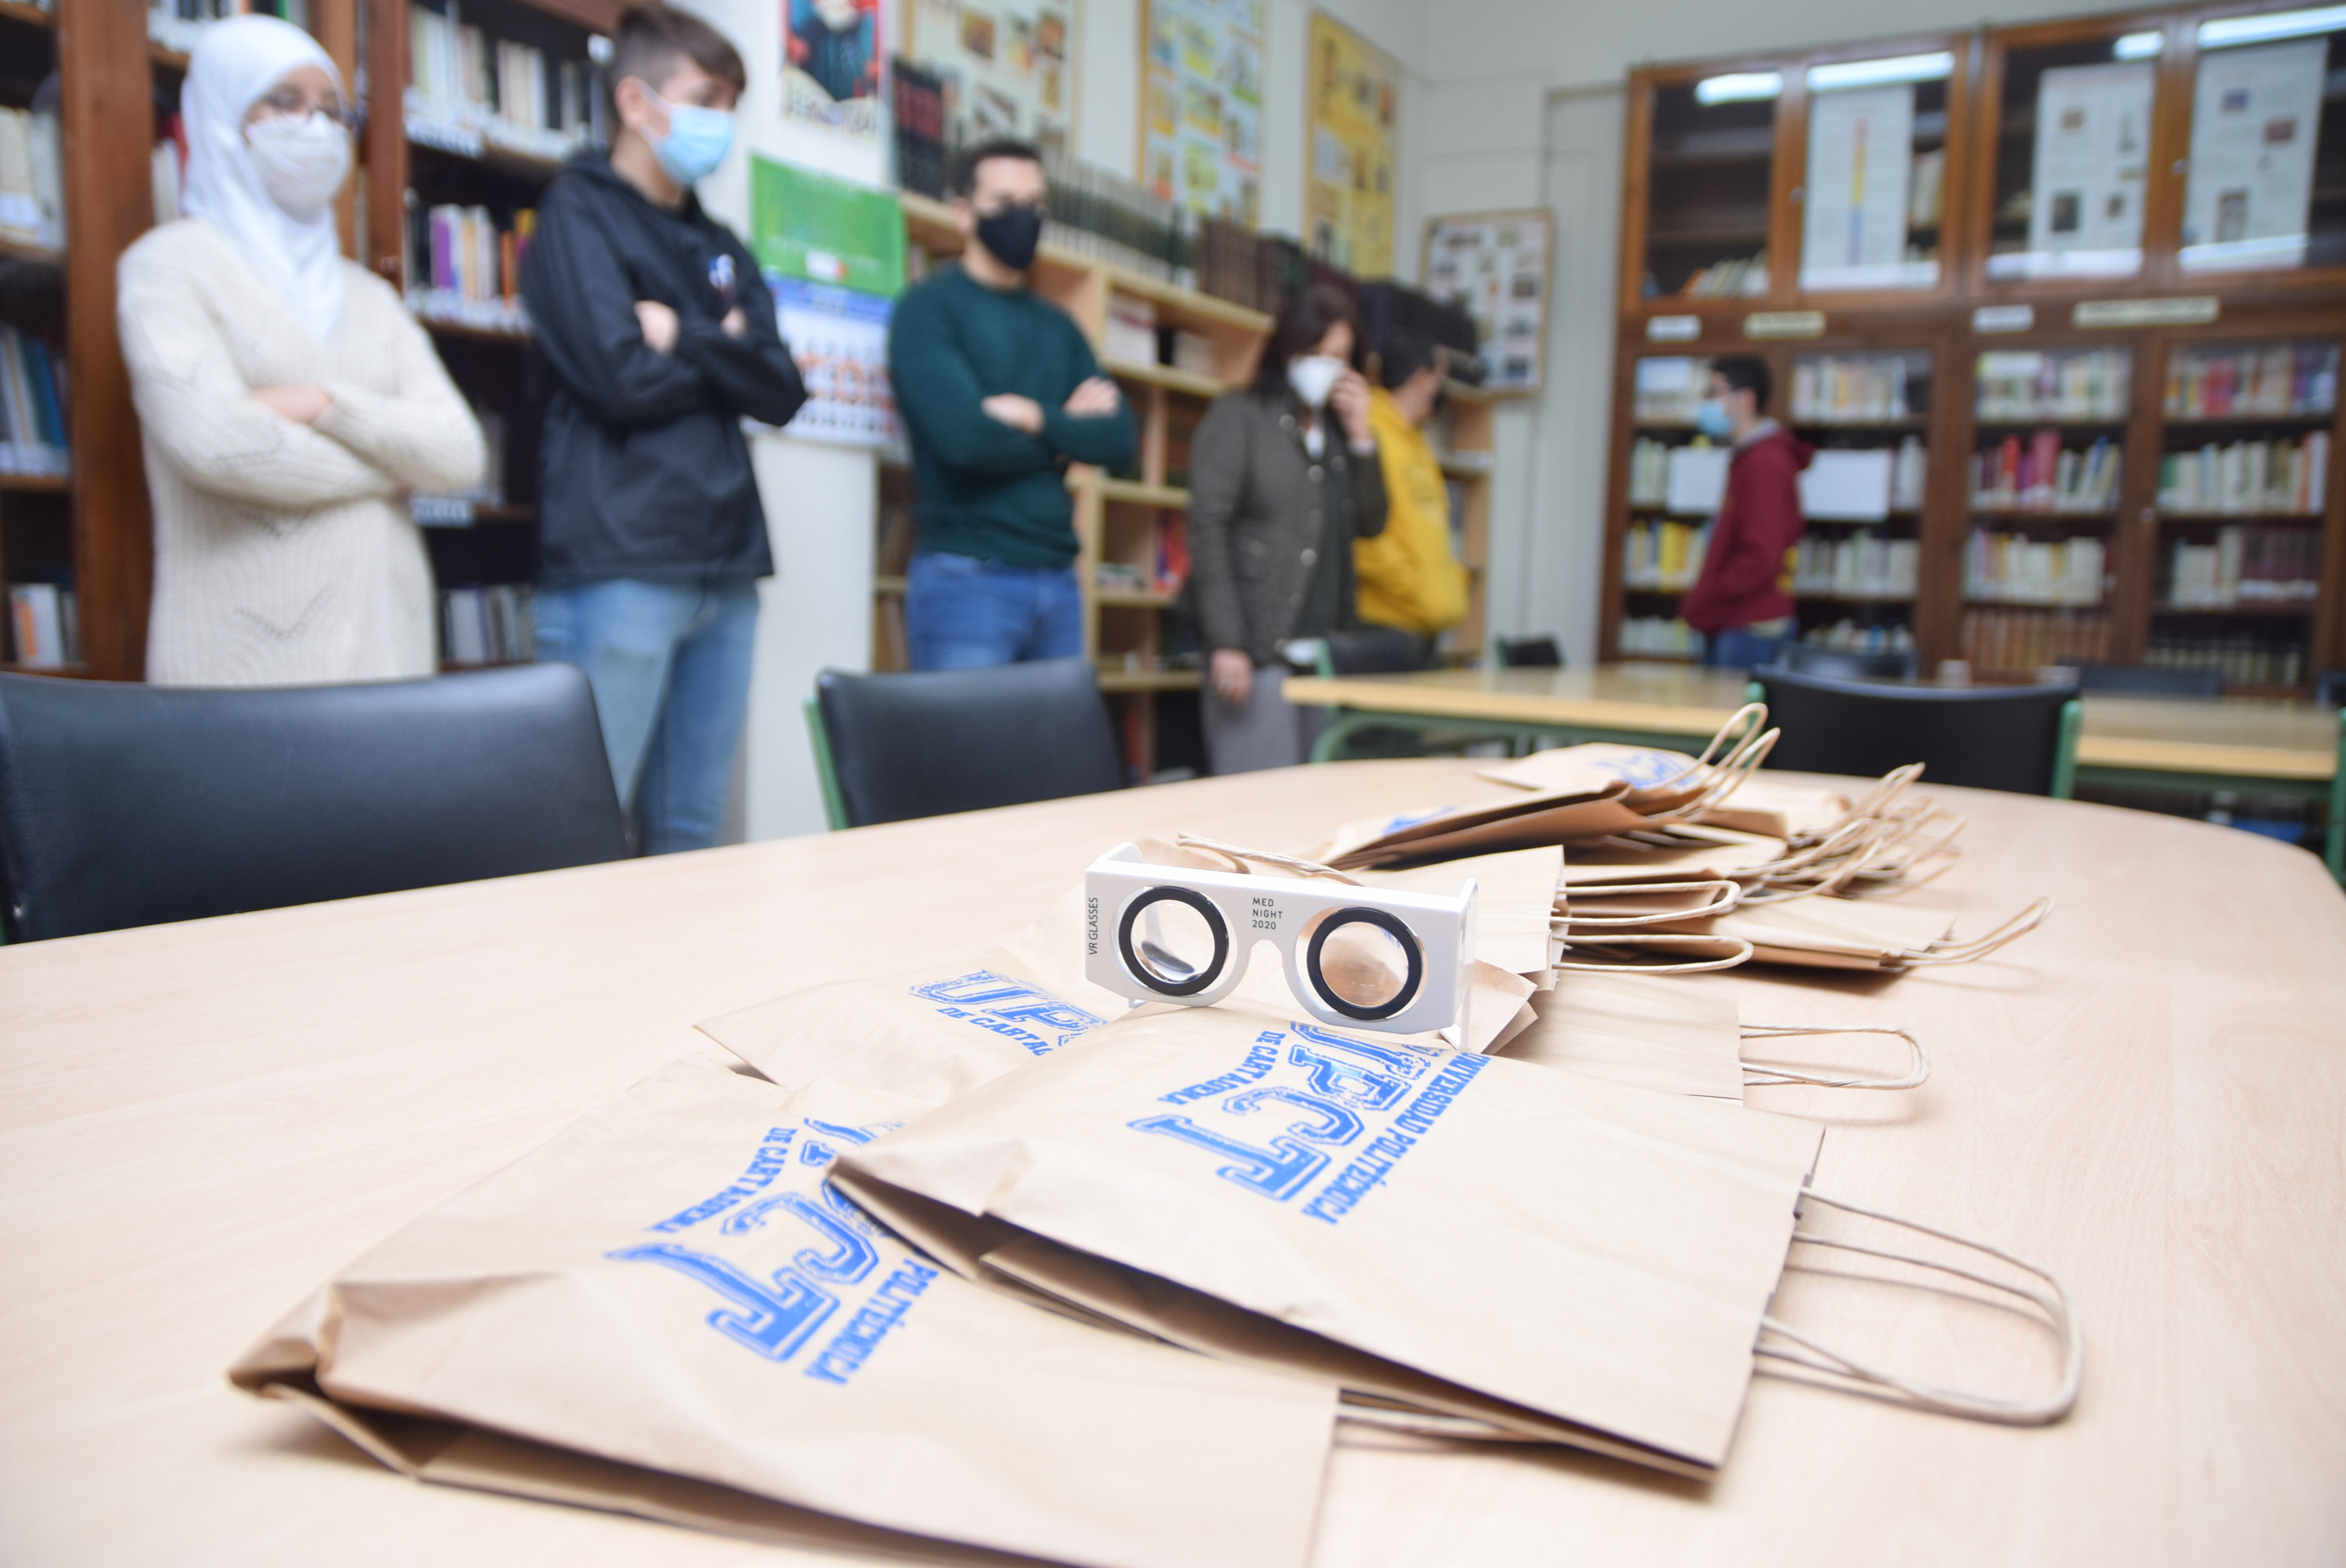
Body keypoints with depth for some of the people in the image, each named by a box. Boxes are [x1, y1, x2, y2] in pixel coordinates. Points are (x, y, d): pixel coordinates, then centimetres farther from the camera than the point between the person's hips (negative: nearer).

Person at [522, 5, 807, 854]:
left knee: (690, 831, 10)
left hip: (725, 569, 6)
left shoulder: (721, 246, 20)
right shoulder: (579, 213, 1)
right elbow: (621, 377, -13)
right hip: (619, 567, -6)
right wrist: (723, 353, 3)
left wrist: (684, 338, -7)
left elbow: (781, 392, 7)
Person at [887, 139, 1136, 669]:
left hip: (1058, 579, 6)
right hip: (967, 578, -6)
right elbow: (964, 437, -16)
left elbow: (1118, 437, 5)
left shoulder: (1058, 326, 17)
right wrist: (1069, 431, 0)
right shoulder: (928, 308, -2)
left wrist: (1039, 417, -12)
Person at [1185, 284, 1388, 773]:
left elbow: (1370, 525, 16)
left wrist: (1361, 437, 5)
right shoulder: (1238, 417, 2)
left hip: (1326, 647, 6)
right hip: (1256, 647, -6)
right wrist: (1225, 642, -16)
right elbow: (1207, 528, -7)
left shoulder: (1336, 427, 19)